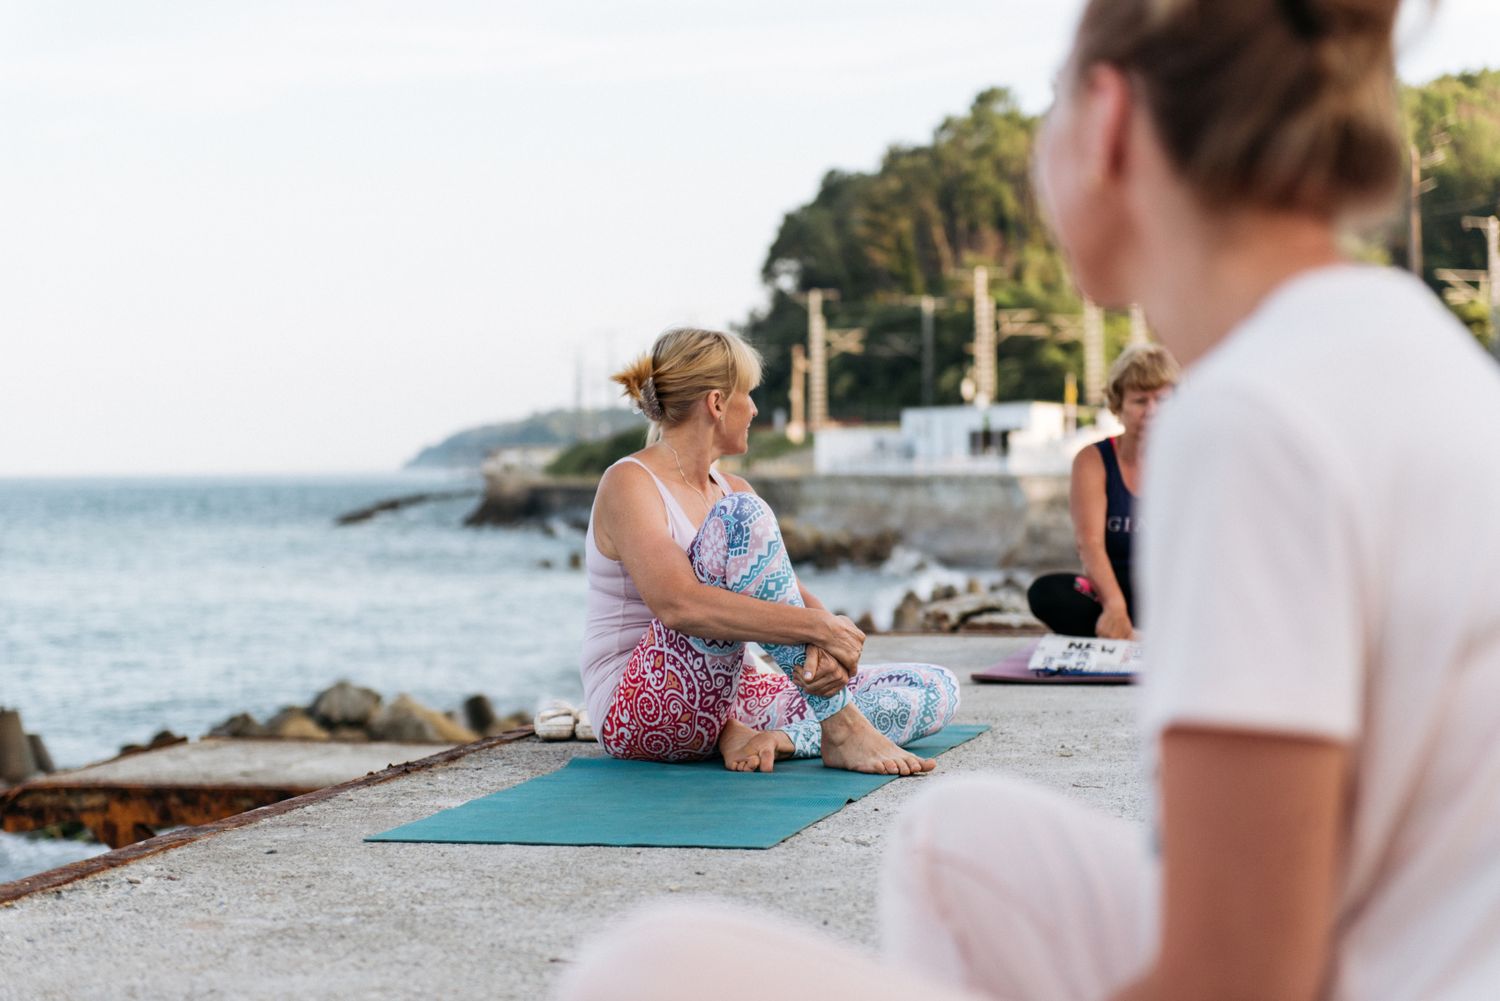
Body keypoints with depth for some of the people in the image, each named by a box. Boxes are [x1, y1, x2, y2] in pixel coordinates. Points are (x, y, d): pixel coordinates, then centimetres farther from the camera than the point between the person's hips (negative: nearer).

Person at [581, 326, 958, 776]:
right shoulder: (629, 485, -10)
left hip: (725, 702, 8)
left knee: (935, 691, 0)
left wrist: (827, 646, -22)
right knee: (741, 516, -28)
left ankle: (773, 737, -21)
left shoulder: (731, 490, 15)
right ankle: (840, 731, -28)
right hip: (644, 711, -8)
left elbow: (797, 598, 2)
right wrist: (819, 627, -28)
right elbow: (679, 606, -28)